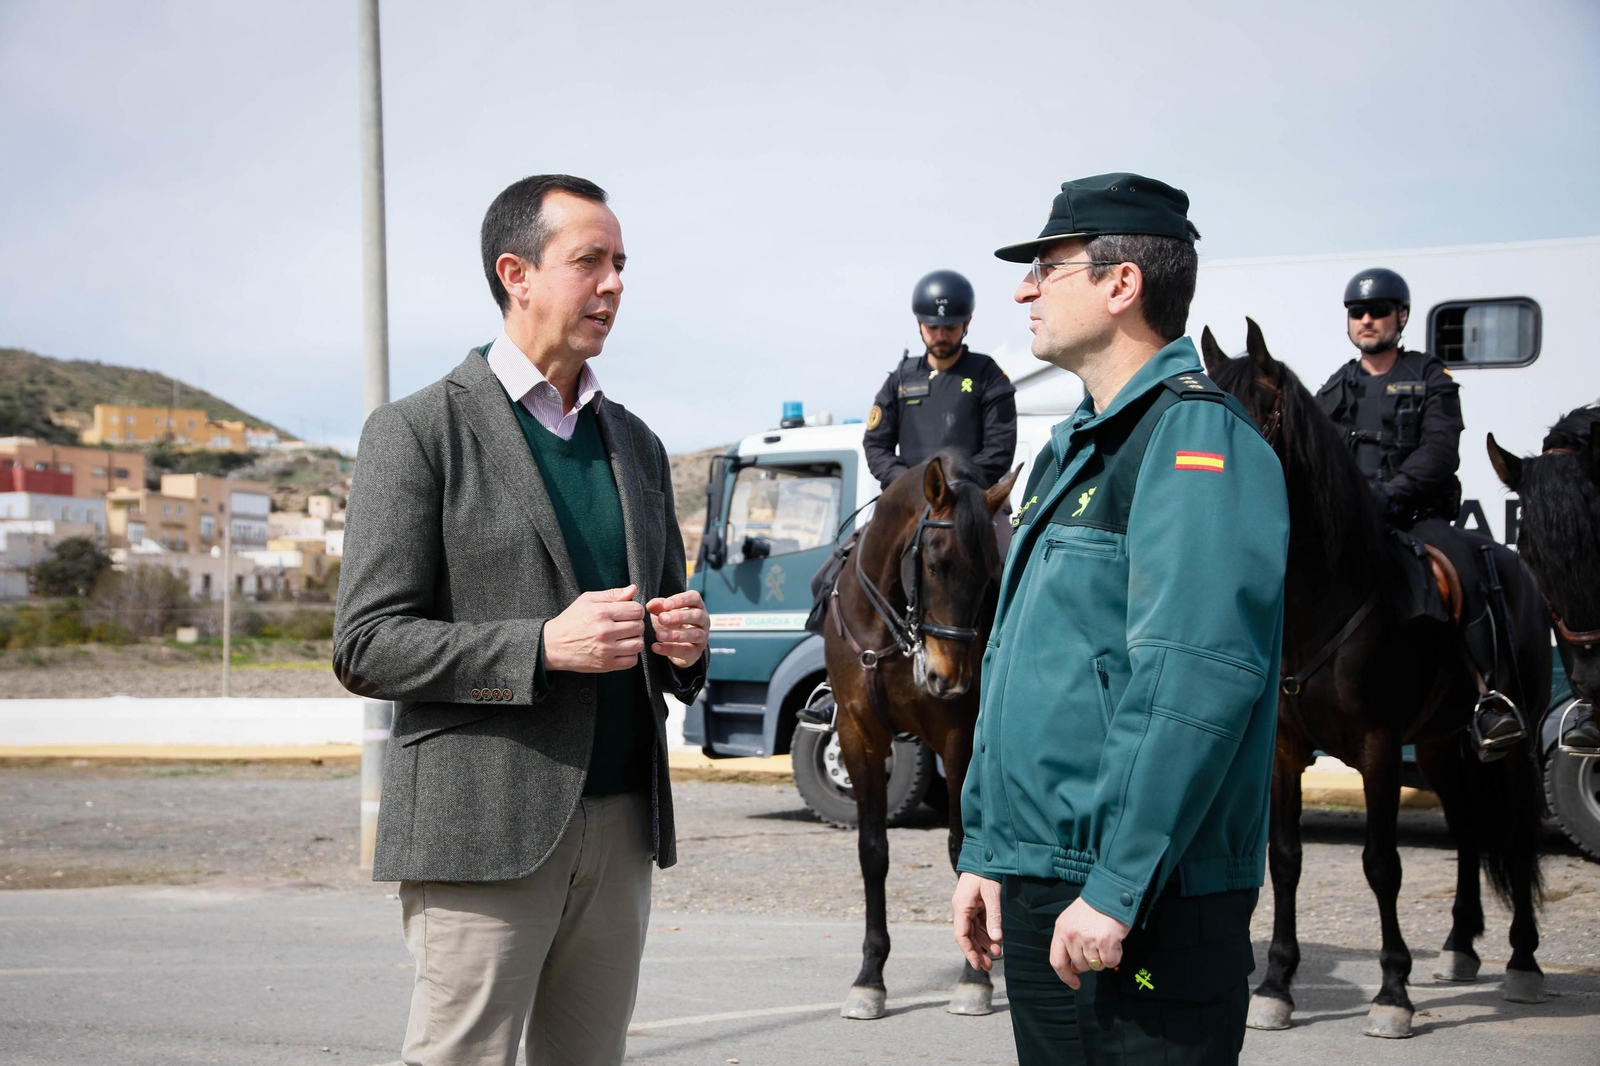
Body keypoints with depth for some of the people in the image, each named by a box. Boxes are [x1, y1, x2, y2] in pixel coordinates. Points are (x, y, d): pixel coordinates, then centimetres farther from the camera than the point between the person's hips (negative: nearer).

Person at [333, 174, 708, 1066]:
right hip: (483, 826, -6)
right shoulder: (420, 432, -3)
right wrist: (542, 647, -19)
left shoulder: (636, 444, 17)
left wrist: (684, 644, 0)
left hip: (621, 826, 6)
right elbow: (367, 646, -8)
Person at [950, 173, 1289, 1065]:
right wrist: (986, 852, 18)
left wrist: (1116, 890, -25)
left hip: (1147, 916, -9)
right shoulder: (1075, 447, 18)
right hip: (1038, 890, 9)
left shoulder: (1195, 439, -13)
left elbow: (1196, 684, -23)